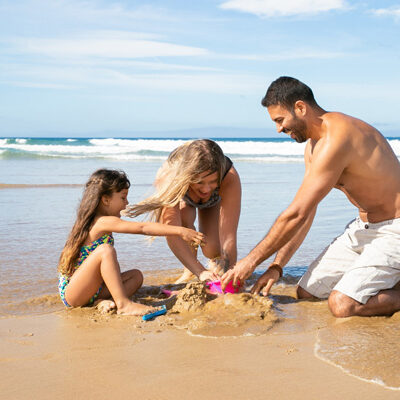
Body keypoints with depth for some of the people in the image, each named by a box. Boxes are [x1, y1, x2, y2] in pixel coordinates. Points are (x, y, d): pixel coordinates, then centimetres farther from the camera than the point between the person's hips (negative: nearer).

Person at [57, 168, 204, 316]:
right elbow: (143, 228, -24)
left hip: (89, 290, 10)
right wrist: (180, 231, -27)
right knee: (105, 250, -29)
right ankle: (123, 304, -33)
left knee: (136, 275, 6)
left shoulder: (94, 221, 12)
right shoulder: (104, 222, -18)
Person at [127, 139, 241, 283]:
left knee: (212, 250, -18)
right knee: (184, 220, -33)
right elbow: (172, 233, -51)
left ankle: (216, 263, 22)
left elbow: (229, 236, -48)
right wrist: (200, 272, -60)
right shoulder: (168, 175, -47)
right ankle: (189, 271, -6)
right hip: (183, 195, 0)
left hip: (215, 200, 0)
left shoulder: (230, 178, -45)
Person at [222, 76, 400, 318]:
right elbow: (305, 214, 9)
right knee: (307, 293, 4)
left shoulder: (336, 139, -25)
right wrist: (277, 267, 3)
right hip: (364, 226, 9)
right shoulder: (314, 145, 8)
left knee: (342, 304, -24)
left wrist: (251, 261, -17)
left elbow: (296, 215, -25)